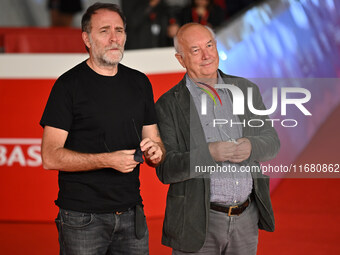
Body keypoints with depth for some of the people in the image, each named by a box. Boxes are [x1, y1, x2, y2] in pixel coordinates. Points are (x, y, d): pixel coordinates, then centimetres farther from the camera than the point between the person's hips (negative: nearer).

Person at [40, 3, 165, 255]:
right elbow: (51, 157, -11)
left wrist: (155, 152, -7)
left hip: (131, 214, 5)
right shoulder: (69, 85, -5)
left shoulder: (140, 83, 12)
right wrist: (108, 160, -20)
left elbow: (153, 139, 17)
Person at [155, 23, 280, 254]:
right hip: (197, 224, -3)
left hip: (247, 218, 4)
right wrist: (208, 153, -26)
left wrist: (251, 146, -16)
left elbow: (271, 141, 7)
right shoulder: (169, 105, -6)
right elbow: (165, 170, -11)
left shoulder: (247, 90, 6)